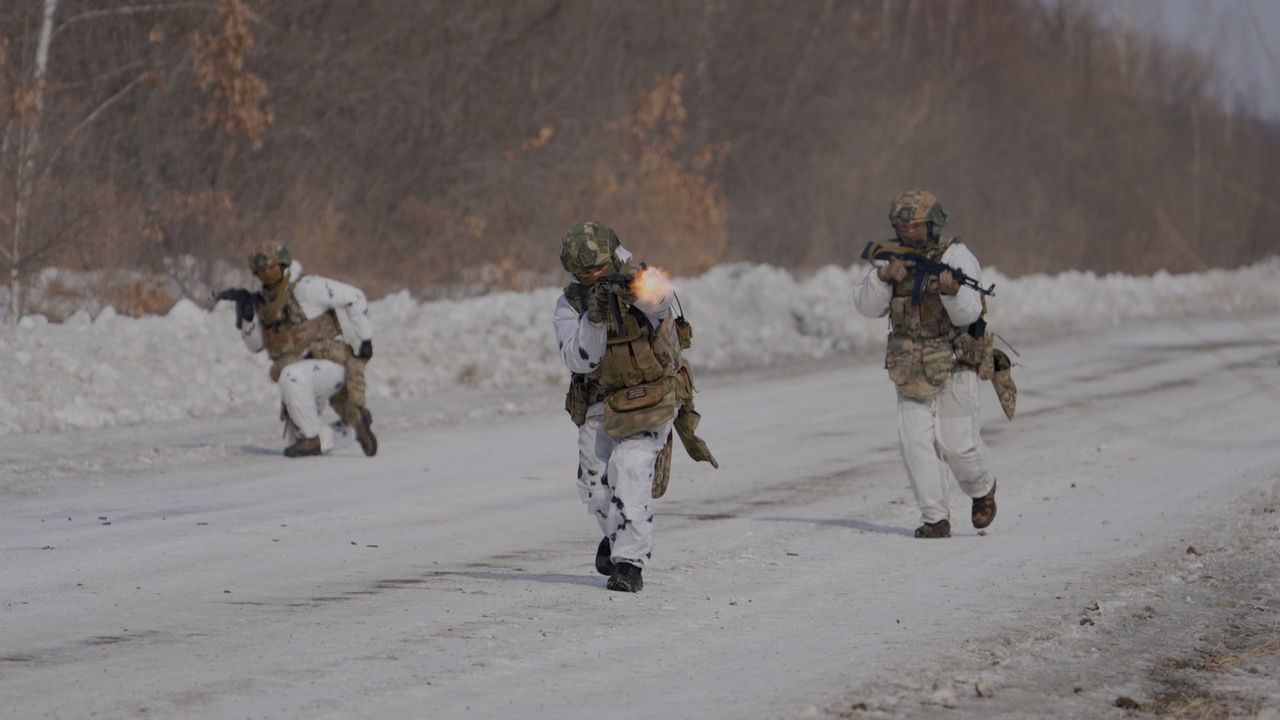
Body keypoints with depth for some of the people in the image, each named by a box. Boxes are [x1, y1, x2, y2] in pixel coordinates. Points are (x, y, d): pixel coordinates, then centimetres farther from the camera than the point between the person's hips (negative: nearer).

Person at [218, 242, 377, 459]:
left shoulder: (304, 288, -14)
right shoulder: (264, 301, 9)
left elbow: (354, 297, -13)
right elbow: (255, 344, 10)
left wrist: (363, 338, -12)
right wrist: (246, 312, -6)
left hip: (330, 365, -8)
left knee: (291, 377, -39)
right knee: (296, 440, 6)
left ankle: (313, 438, -23)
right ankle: (354, 429, 22)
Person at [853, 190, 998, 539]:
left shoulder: (956, 256, -10)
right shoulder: (892, 259, 4)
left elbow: (968, 314, -20)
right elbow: (867, 306, -7)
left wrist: (952, 290, -41)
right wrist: (883, 276, -25)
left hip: (954, 365, -4)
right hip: (911, 371, 4)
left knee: (957, 443, -3)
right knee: (915, 441, -6)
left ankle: (982, 489, 27)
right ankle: (935, 518, 1)